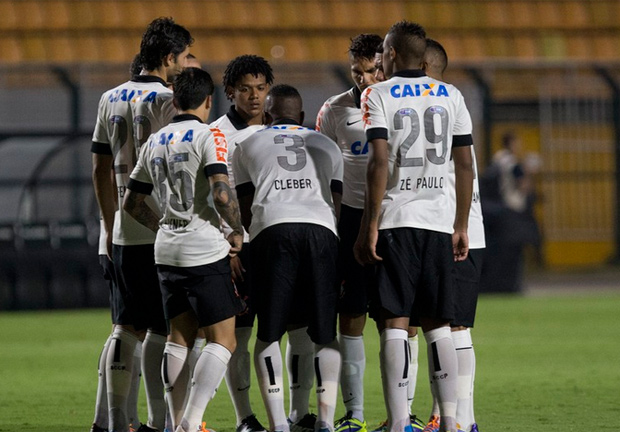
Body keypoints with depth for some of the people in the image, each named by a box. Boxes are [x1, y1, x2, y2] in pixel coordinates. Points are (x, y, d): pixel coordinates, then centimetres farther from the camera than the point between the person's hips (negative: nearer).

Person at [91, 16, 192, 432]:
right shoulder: (169, 100, -10)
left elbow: (101, 171, 17)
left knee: (126, 327, 11)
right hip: (164, 233, -7)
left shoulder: (111, 99, 12)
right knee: (161, 328, -3)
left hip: (124, 232, 7)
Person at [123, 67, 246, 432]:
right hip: (205, 250, -7)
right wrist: (238, 231, -8)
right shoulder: (209, 137, -10)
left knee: (180, 336, 15)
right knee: (223, 340, -4)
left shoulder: (155, 142, 11)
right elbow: (222, 193, -23)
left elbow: (133, 203, 18)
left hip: (168, 251, 7)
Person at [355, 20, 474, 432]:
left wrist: (370, 225, -9)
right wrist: (461, 226, 15)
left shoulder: (379, 96, -3)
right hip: (438, 223, 3)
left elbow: (379, 164, -11)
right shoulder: (451, 97, 9)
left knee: (395, 324, -4)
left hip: (394, 221, -3)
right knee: (438, 325, 8)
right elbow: (465, 167, 8)